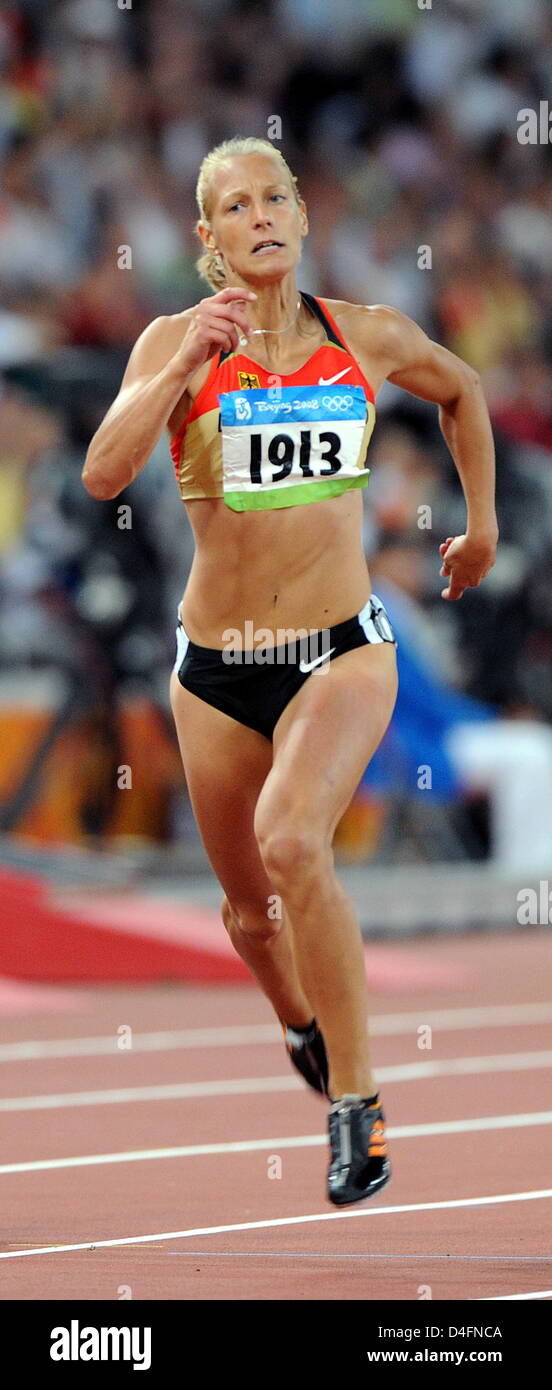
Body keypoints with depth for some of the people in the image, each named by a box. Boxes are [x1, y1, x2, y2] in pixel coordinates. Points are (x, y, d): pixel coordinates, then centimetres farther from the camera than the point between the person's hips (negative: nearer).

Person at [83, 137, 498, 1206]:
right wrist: (185, 365, -26)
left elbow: (460, 391, 22)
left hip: (344, 651, -2)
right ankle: (303, 1026, 51)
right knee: (252, 911, 16)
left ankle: (355, 1101, -20)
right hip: (217, 667, 2)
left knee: (291, 840, -29)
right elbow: (104, 474, -20)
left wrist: (483, 525, 24)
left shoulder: (368, 337, 0)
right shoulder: (177, 342, -5)